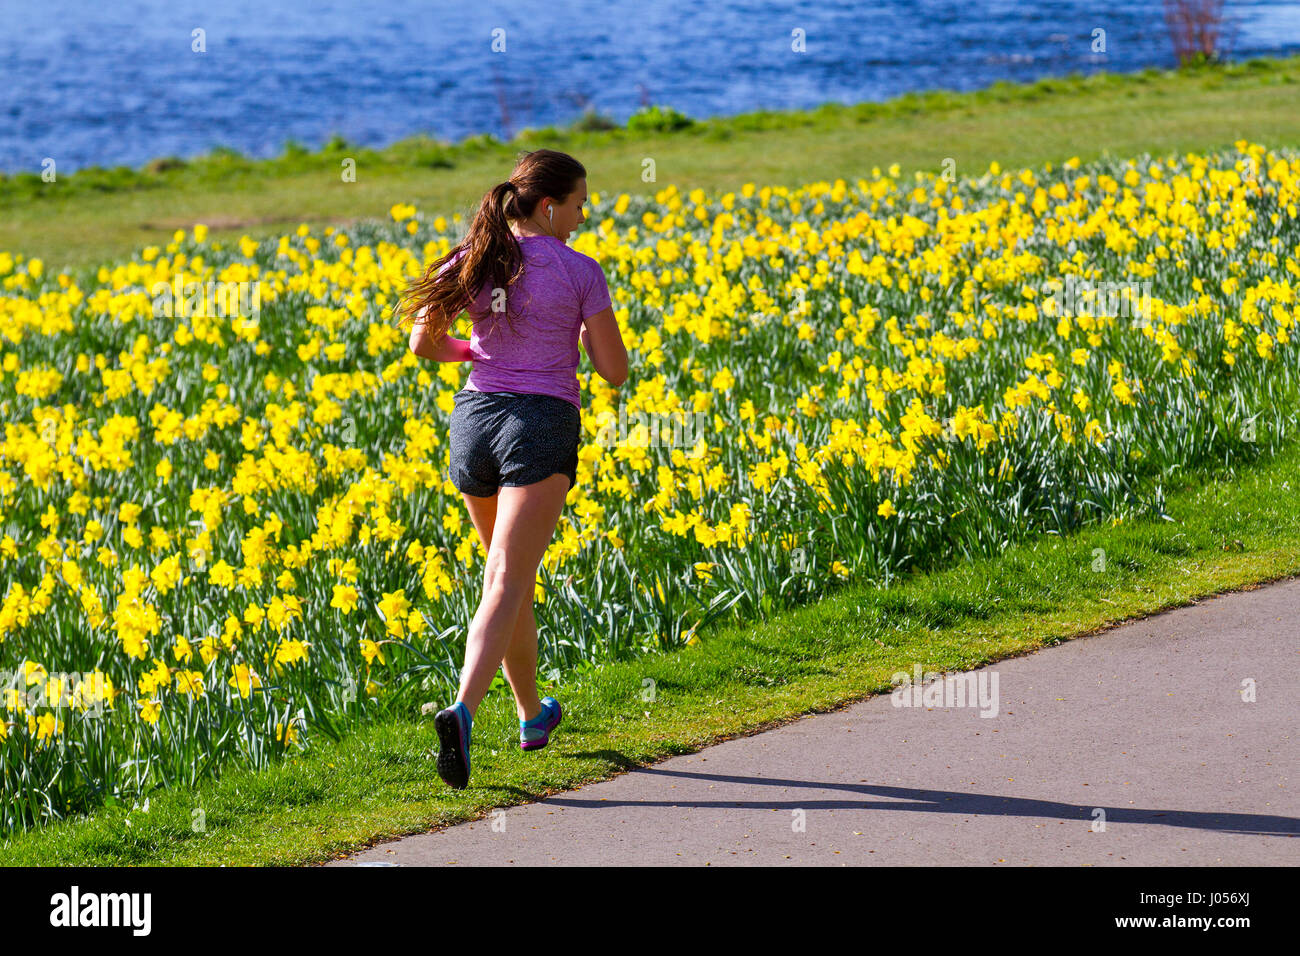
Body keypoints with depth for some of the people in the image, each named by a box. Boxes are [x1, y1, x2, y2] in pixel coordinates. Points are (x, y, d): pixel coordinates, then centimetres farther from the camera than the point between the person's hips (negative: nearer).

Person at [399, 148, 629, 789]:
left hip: (474, 421, 5)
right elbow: (615, 371, -4)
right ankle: (462, 713, -33)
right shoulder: (580, 272, -6)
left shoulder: (472, 261, 4)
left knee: (510, 571, 24)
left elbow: (423, 343, 3)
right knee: (506, 584, -12)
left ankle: (532, 715, 35)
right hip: (543, 427, -5)